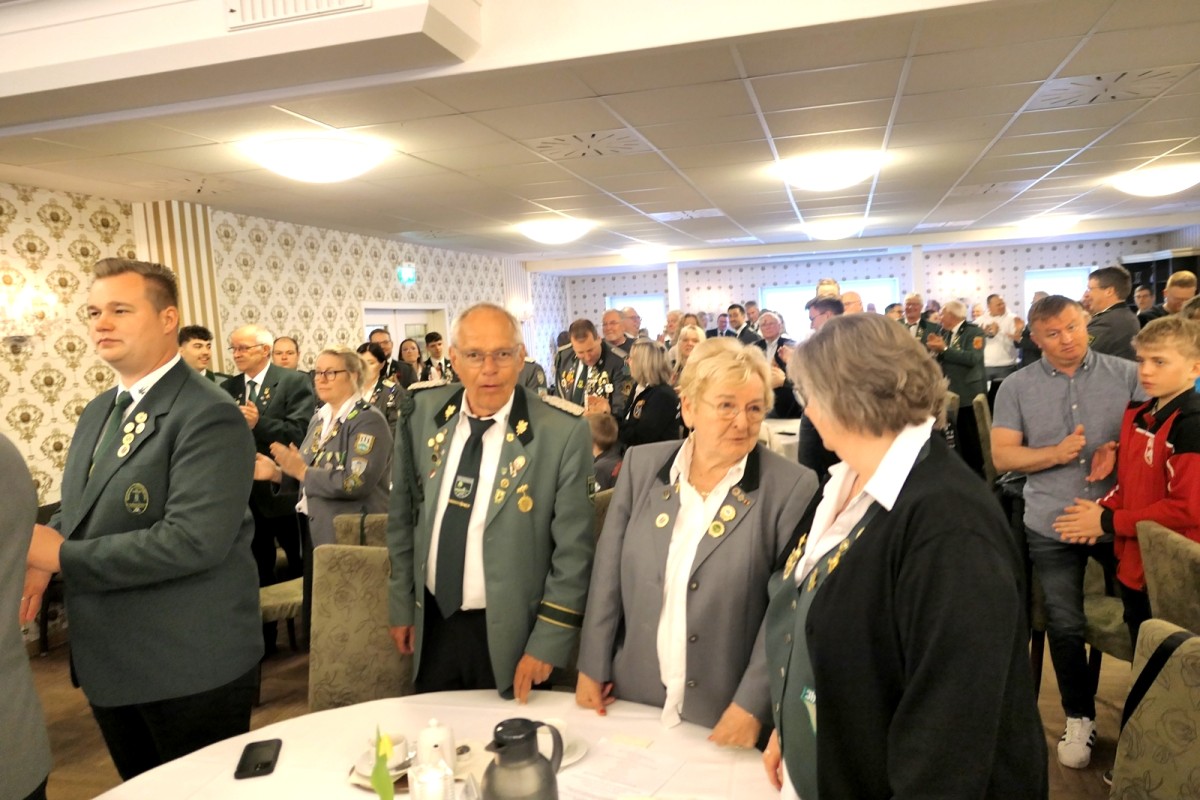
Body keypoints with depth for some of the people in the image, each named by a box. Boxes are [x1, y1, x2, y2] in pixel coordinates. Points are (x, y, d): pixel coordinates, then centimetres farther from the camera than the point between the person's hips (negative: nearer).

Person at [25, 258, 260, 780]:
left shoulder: (208, 417, -19)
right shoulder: (99, 411, 10)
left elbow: (193, 539, -28)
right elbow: (78, 512, 15)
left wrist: (64, 557, -20)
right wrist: (39, 559, -6)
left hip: (193, 668, -8)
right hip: (109, 662, 8)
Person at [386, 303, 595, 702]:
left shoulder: (563, 433, -18)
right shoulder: (422, 414, -5)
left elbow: (573, 550, -13)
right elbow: (403, 515, 6)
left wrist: (547, 644, -11)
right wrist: (401, 605, 10)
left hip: (507, 635, -4)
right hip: (432, 622, 4)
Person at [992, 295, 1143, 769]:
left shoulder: (1127, 375, -1)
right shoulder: (1017, 387, -3)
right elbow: (1002, 456, -6)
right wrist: (1056, 453, -20)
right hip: (1051, 526, 0)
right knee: (1065, 626, 7)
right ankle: (1080, 718, 28)